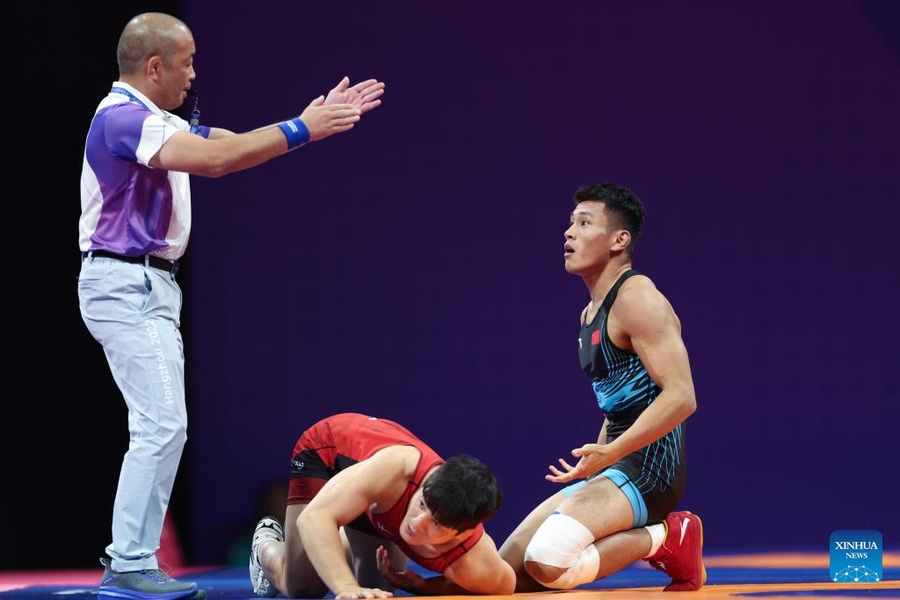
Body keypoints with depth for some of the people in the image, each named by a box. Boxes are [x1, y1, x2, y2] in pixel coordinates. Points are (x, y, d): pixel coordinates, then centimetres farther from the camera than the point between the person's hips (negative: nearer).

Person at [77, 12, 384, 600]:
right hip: (125, 283, -11)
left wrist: (322, 118, 8)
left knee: (163, 428, 10)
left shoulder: (157, 122, 16)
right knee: (162, 425, -14)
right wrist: (301, 131, -22)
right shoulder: (123, 118, -16)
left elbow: (235, 144, 15)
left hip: (150, 286, 11)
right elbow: (215, 159, -27)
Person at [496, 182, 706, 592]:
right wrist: (595, 462, 16)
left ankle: (665, 539, -6)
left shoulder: (636, 299, -11)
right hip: (615, 467, 10)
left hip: (648, 467, -10)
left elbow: (681, 397, -21)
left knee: (548, 562, -29)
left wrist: (610, 453, -25)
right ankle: (641, 538, 12)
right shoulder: (591, 313, 19)